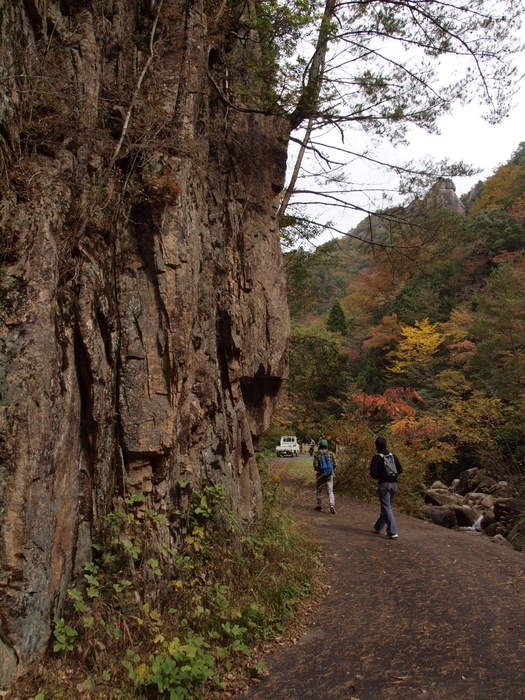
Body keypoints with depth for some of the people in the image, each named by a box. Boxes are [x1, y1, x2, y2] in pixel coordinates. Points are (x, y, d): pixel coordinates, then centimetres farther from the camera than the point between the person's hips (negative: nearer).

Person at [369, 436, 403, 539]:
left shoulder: (377, 457, -7)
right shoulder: (392, 455, 7)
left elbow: (373, 473, -13)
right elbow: (400, 470, 6)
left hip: (384, 484, -6)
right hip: (394, 484, 6)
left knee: (386, 508, -4)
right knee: (387, 506, 18)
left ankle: (393, 532, -13)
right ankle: (378, 527, 33)